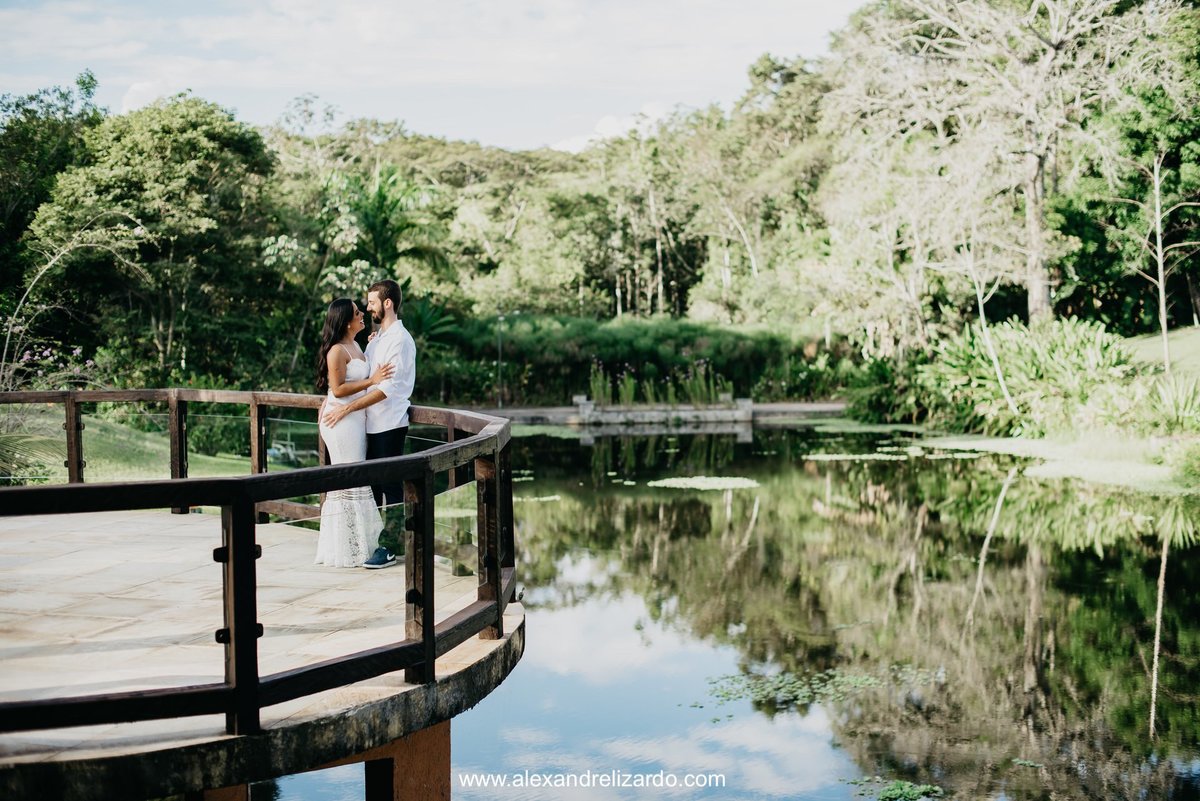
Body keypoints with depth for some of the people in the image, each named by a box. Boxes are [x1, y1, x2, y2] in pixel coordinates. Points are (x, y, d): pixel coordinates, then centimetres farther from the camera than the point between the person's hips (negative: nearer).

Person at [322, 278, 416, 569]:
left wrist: (346, 408, -23)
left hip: (390, 425, -9)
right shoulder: (376, 338, 16)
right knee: (370, 485, 13)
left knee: (391, 486, -2)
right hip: (372, 424, 9)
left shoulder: (400, 339, -14)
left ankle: (389, 548, 3)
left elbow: (387, 387, -22)